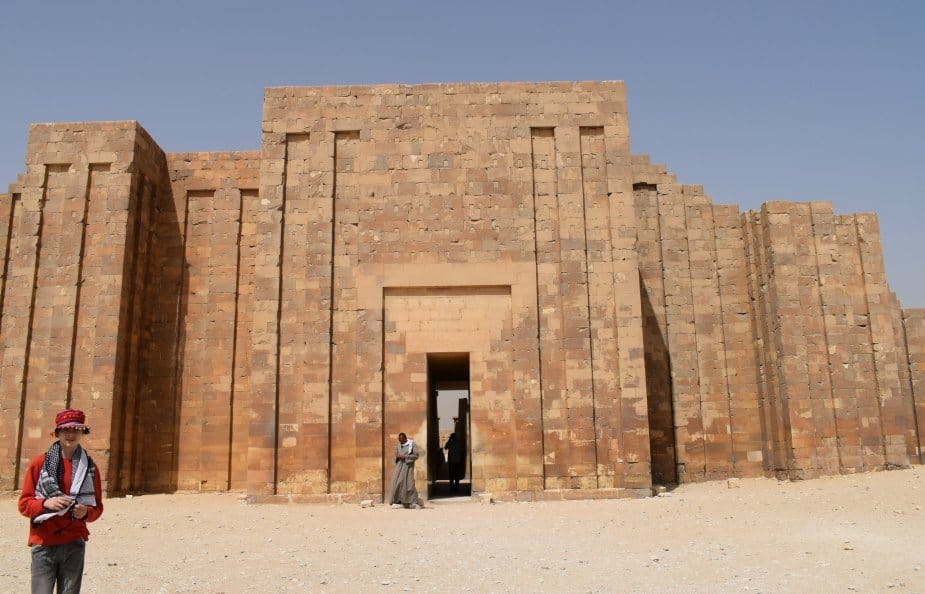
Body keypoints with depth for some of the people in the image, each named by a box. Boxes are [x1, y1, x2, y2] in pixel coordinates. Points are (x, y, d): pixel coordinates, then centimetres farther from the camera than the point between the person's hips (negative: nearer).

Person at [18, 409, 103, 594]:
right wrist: (46, 503, -18)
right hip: (43, 544, -2)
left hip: (74, 544, 2)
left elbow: (97, 507, 10)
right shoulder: (39, 463, 0)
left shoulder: (90, 466, 5)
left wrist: (86, 512, -12)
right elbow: (24, 503, 1)